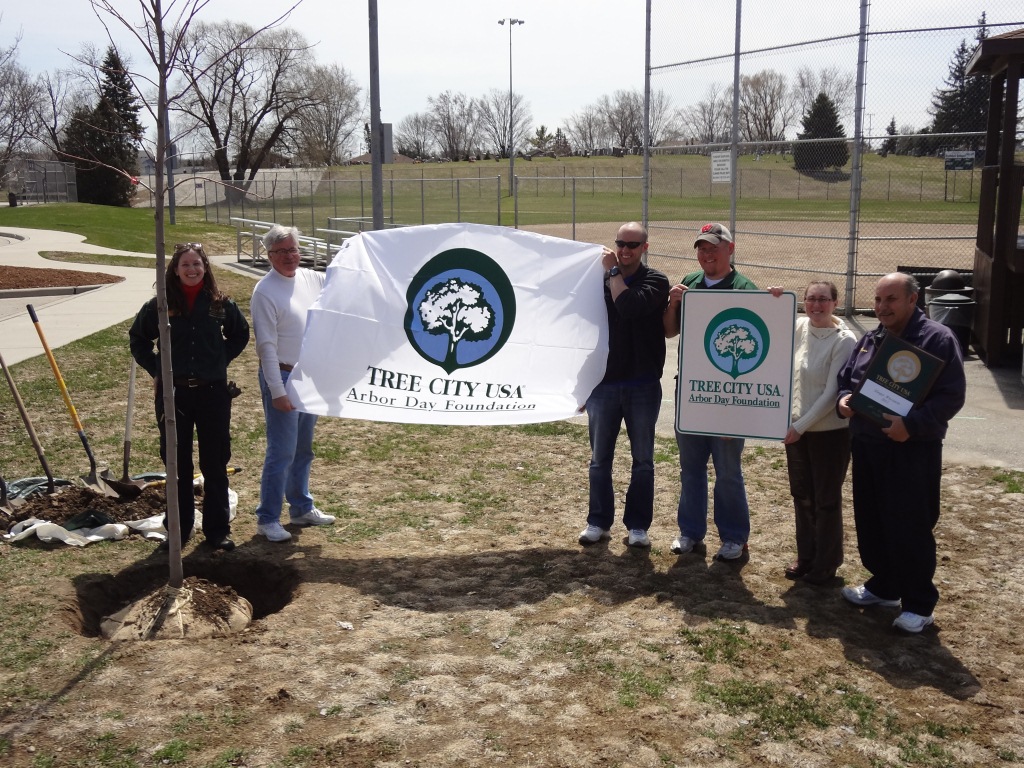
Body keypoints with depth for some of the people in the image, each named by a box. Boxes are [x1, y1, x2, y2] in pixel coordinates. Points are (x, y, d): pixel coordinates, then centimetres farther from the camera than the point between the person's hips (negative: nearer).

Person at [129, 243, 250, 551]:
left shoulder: (220, 304, 0)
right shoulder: (160, 305, -2)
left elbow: (240, 334, 17)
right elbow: (137, 338, 13)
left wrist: (220, 360, 7)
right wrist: (155, 370, 5)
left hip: (213, 392, 0)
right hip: (173, 393, 0)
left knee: (215, 463, 6)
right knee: (177, 464, 8)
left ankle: (218, 529, 17)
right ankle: (178, 530, 20)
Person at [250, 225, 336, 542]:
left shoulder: (310, 278, 4)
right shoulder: (265, 291, -16)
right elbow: (267, 346, -19)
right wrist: (277, 392, -21)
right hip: (282, 377, -7)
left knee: (303, 449, 17)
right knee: (282, 451, -5)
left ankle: (301, 508, 31)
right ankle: (267, 518, 6)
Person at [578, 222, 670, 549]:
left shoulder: (656, 281, -3)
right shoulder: (599, 279, 4)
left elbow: (629, 307, -24)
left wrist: (614, 271, -11)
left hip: (643, 385, -2)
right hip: (603, 382, 2)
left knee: (642, 459, 8)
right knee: (599, 459, 9)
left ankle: (638, 525, 18)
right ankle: (598, 522, 21)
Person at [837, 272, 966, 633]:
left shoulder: (937, 339, -10)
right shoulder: (869, 341, 12)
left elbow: (951, 396, -14)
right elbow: (845, 379, 21)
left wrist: (912, 424, -25)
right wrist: (843, 400, -3)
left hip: (913, 451, -7)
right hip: (866, 447, 7)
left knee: (910, 529, -1)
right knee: (870, 522, 15)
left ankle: (919, 604, 12)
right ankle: (882, 586, 33)